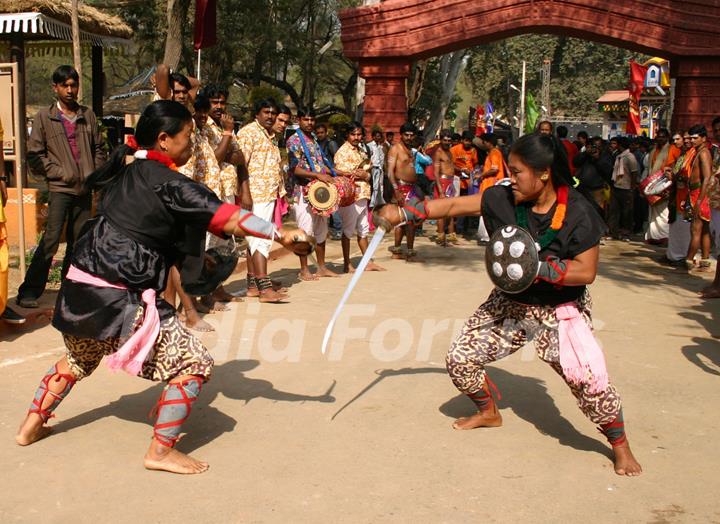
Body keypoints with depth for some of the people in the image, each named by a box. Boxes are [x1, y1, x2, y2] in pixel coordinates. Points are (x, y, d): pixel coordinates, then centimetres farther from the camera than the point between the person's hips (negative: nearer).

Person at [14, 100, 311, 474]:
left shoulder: (122, 174, 11)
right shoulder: (168, 183, -12)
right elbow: (227, 218, -18)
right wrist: (279, 235, -19)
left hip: (80, 285, 9)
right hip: (121, 298, -9)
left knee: (79, 358, 35)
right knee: (194, 364, -1)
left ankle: (31, 425, 45)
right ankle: (161, 451, 5)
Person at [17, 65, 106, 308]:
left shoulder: (88, 115, 10)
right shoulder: (44, 117, 1)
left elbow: (99, 147, 17)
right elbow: (34, 154, -1)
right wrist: (59, 173, -9)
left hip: (85, 188, 4)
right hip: (60, 188, -4)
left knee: (79, 240, 9)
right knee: (51, 239, -10)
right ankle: (29, 291, -3)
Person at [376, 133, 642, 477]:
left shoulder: (577, 213, -21)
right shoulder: (503, 200, -11)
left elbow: (586, 271, -23)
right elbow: (453, 205, -6)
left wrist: (534, 267, -31)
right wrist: (403, 212, -14)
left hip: (560, 310, -4)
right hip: (509, 304, 5)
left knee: (588, 377, -19)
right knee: (460, 359, 5)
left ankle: (620, 444, 10)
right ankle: (488, 412, 35)